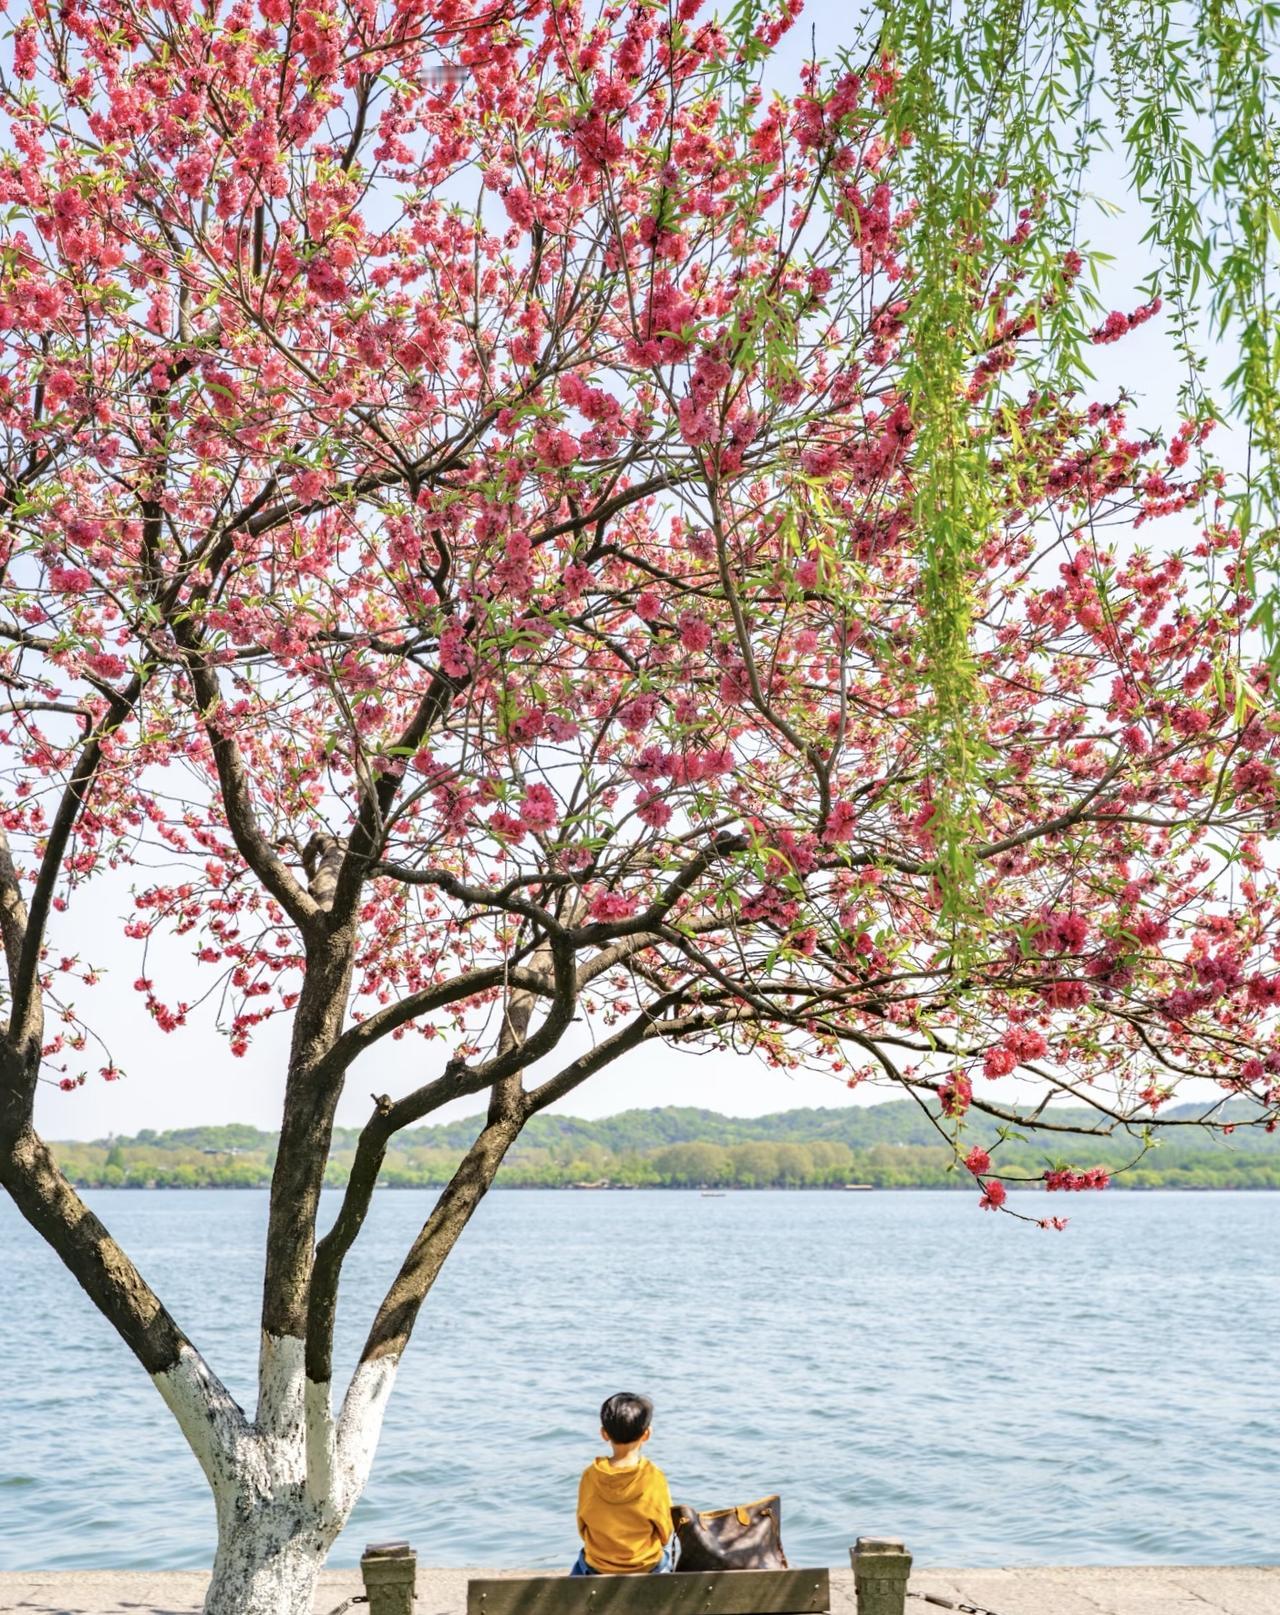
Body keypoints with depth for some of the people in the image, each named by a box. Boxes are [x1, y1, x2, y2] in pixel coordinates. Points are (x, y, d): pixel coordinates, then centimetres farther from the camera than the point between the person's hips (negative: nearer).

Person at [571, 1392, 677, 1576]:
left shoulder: (590, 1476, -14)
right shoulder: (654, 1479, -21)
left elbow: (582, 1530, -2)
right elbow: (665, 1534, -9)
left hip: (596, 1570, 2)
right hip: (647, 1568, -1)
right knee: (670, 1539, 31)